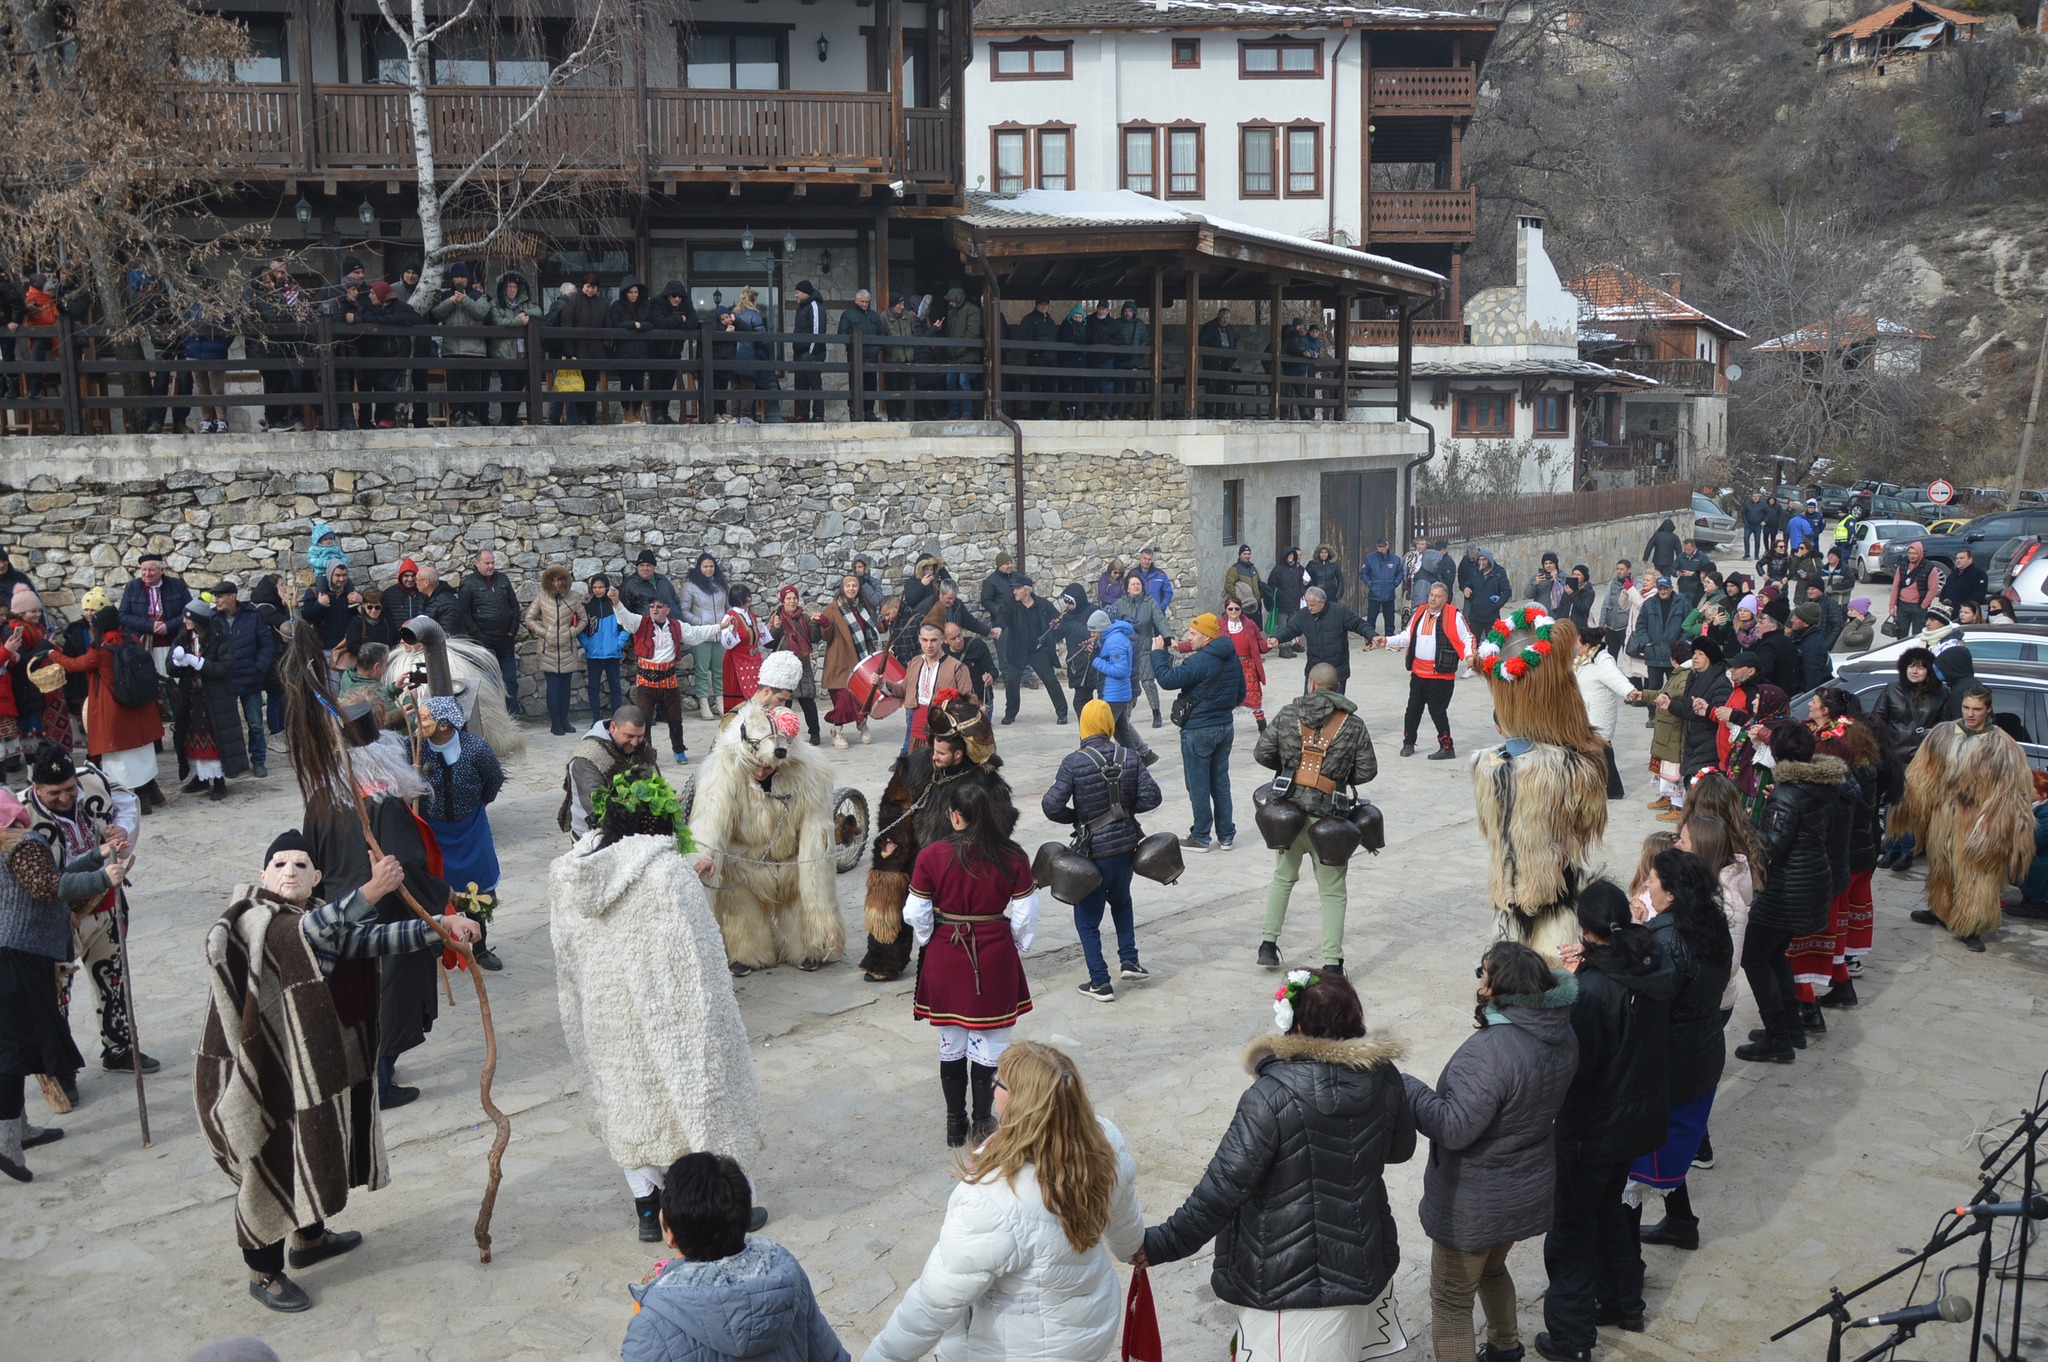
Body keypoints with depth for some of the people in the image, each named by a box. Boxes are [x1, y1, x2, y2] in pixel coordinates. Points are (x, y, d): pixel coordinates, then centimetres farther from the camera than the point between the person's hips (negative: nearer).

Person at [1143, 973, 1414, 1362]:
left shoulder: (1272, 1096, -25)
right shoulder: (1384, 1079, -8)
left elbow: (1223, 1187, -25)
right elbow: (1400, 1150, 11)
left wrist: (1161, 1243, -18)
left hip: (1289, 1278, -5)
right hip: (1366, 1262, 6)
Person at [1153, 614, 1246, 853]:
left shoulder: (1200, 661, -22)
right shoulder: (1231, 657, 6)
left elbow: (1168, 680, -26)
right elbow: (1240, 693, 14)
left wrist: (1158, 653, -14)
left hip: (1198, 731, -8)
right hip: (1225, 728, 8)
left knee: (1198, 786, 3)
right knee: (1221, 783, 15)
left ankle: (1200, 838, 12)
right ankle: (1226, 836, 20)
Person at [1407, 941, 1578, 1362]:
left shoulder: (1490, 1050, -34)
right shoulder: (1562, 1035, -7)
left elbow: (1454, 1128, -32)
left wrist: (1406, 1087, -22)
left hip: (1475, 1203, -9)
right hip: (1529, 1186, 9)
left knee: (1451, 1301, 10)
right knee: (1492, 1268, 34)